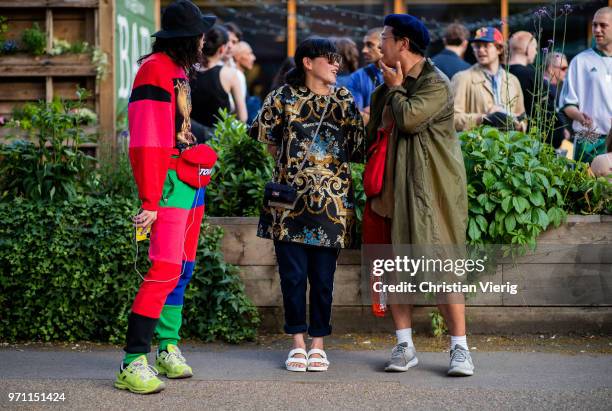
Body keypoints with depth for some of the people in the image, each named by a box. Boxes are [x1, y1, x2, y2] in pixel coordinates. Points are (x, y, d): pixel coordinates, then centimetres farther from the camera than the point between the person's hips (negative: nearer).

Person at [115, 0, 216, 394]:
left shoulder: (178, 70, 15)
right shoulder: (156, 69, -14)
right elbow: (147, 141, -19)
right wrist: (150, 202, -22)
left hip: (192, 183, 10)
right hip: (170, 184, -10)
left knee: (182, 269, 13)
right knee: (165, 269, -14)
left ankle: (168, 349, 21)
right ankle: (133, 363, -13)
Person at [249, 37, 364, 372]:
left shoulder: (344, 100, 7)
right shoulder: (284, 97, 1)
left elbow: (357, 149, 8)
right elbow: (269, 140, 11)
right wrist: (291, 163, 9)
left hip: (330, 201, 1)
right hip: (289, 197, -1)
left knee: (323, 276, 3)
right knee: (293, 274, 0)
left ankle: (318, 344, 14)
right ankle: (298, 343, 12)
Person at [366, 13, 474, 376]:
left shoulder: (436, 84, -10)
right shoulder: (387, 86, 17)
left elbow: (408, 118, -24)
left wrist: (396, 88, -7)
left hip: (427, 191, -8)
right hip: (391, 190, 8)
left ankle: (461, 349, -1)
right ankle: (405, 346, 13)